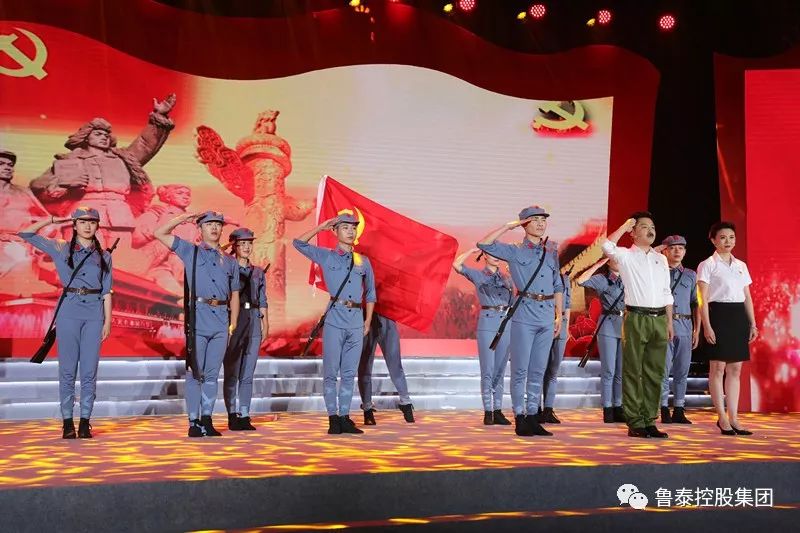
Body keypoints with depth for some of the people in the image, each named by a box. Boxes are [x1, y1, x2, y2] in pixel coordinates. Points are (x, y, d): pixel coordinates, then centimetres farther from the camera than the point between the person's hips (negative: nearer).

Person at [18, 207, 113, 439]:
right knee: (68, 369, 0)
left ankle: (85, 421, 7)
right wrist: (54, 220, 5)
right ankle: (68, 421, 7)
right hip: (69, 312, -1)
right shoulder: (61, 249, 7)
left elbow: (106, 291, 9)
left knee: (90, 370, 0)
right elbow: (26, 233, 6)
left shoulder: (104, 256, 10)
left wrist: (108, 321, 3)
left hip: (94, 314, 1)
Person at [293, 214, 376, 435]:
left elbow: (370, 294, 18)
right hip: (335, 320, -3)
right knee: (331, 372, -1)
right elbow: (299, 243, 0)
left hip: (356, 321, 3)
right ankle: (333, 418, 5)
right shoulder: (326, 257, 7)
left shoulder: (363, 261, 13)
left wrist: (368, 321, 12)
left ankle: (344, 417, 12)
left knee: (349, 373, 6)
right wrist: (322, 226, 2)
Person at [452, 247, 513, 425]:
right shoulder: (477, 275, 4)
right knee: (488, 371, -3)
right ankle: (487, 412, 1)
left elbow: (513, 301, 14)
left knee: (500, 370, 6)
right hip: (487, 325, -4)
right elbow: (456, 264, -10)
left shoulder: (507, 277, 14)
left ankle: (498, 411, 10)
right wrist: (473, 250, -1)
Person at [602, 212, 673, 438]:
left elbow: (666, 294, 19)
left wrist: (669, 322, 12)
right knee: (633, 371, -3)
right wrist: (625, 225, -8)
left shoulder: (661, 259, 18)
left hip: (659, 319, 5)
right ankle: (634, 423, 2)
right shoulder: (626, 255, 2)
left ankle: (649, 421, 13)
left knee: (655, 373, 6)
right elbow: (607, 246, -21)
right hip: (636, 318, -5)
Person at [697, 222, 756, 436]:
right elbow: (703, 298, -8)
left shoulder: (741, 266, 16)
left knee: (735, 369, 5)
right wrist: (707, 326, -16)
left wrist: (753, 323, 9)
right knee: (718, 368, -3)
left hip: (739, 316, 6)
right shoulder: (707, 265, -1)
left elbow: (747, 297, 17)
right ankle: (722, 418, 4)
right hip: (718, 314, -6)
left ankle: (733, 418, 10)